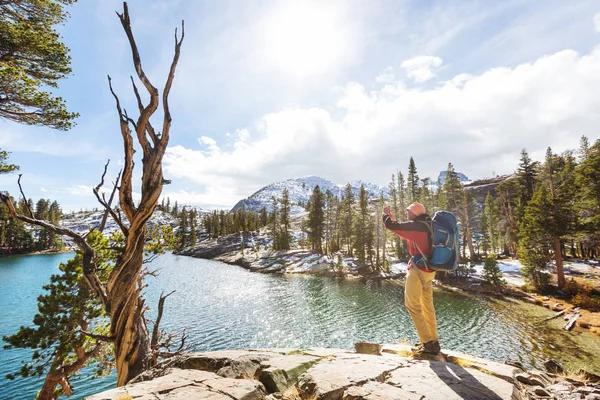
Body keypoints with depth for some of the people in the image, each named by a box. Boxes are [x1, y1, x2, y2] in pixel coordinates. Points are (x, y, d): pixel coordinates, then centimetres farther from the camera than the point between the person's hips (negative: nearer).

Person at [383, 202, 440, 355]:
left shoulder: (415, 225, -15)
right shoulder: (425, 225, 12)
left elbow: (390, 225, -14)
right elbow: (408, 236, 26)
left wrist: (386, 214, 7)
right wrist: (393, 219, 25)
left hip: (418, 270, -9)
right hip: (428, 270, 9)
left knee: (413, 305, -2)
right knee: (427, 306, 16)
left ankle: (428, 343, 0)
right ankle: (434, 341, 24)